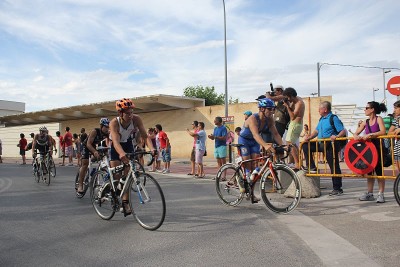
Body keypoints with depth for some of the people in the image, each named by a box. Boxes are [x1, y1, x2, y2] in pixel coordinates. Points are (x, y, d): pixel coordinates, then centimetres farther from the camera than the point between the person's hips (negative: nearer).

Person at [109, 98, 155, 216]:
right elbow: (116, 141, -46)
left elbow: (145, 136, -28)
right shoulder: (114, 123, -33)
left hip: (128, 145, 2)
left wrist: (152, 148, -46)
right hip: (116, 147, -2)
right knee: (116, 175, -7)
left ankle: (125, 202, 4)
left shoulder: (136, 119, -27)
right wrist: (122, 154, -65)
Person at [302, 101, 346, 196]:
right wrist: (309, 137, 0)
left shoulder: (333, 118, -9)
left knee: (334, 167, -2)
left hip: (331, 145, -8)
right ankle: (311, 167, 4)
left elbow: (343, 131, -15)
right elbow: (316, 131, 16)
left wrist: (336, 136, -33)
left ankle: (337, 188, 7)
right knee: (306, 146, 1)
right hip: (321, 144, 8)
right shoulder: (321, 119, 15)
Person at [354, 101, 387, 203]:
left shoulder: (379, 119, -6)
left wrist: (370, 135, -28)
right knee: (369, 171, 8)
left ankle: (381, 194, 6)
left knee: (379, 171, -2)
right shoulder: (365, 122, 8)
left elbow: (383, 132, -21)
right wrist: (357, 136, -17)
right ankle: (369, 193, 16)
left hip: (378, 147, -5)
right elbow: (356, 133, 5)